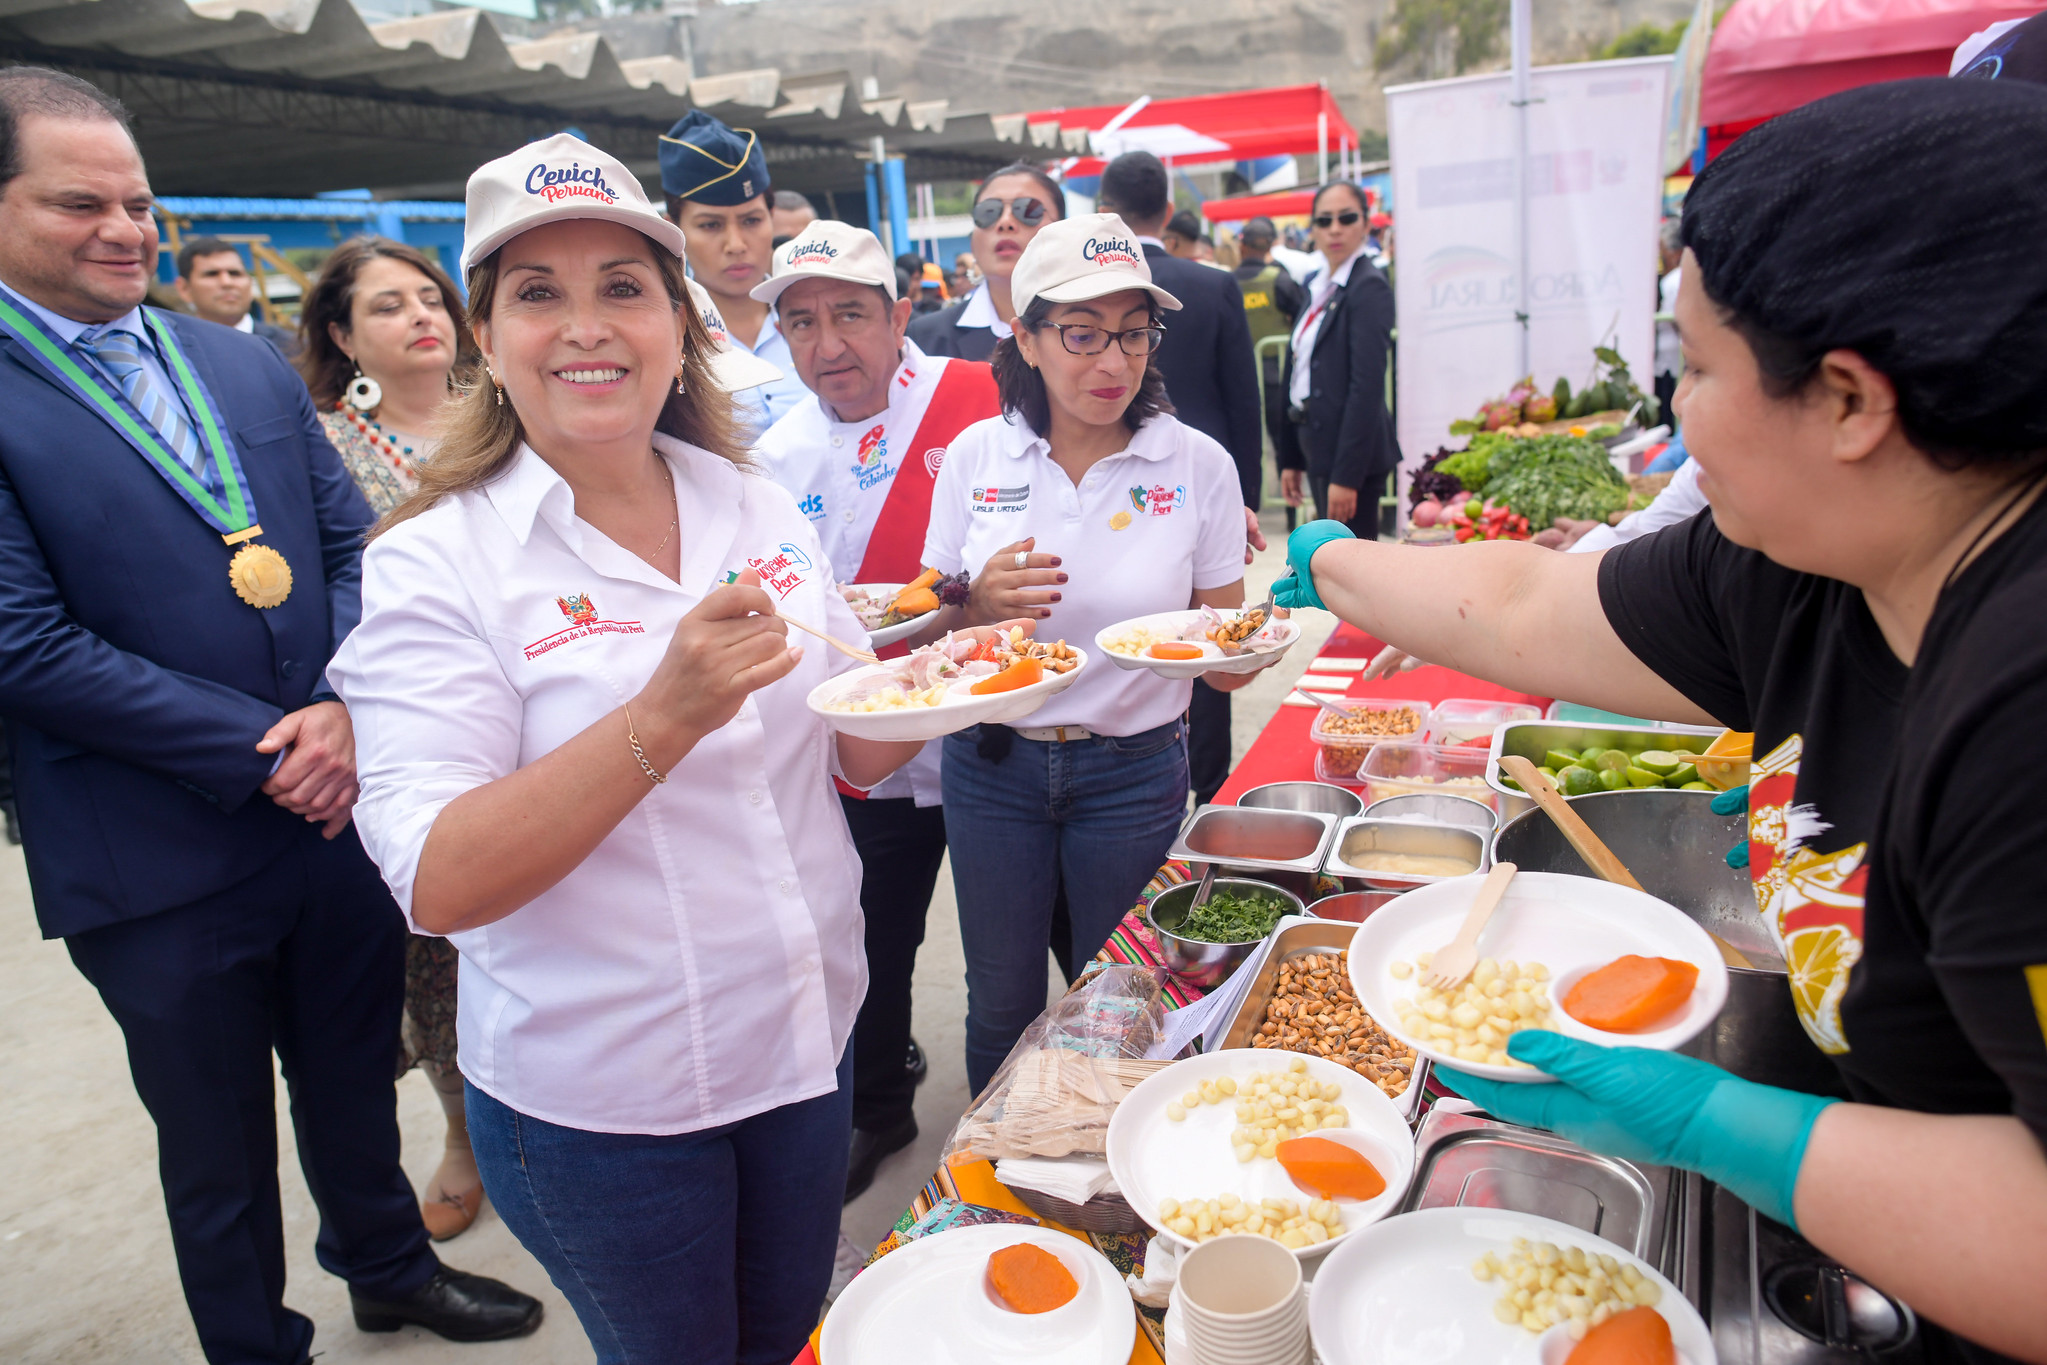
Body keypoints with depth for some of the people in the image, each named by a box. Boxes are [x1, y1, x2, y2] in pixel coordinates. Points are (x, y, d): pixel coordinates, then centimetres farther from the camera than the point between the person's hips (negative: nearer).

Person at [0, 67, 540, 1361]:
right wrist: (266, 752, -18)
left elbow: (353, 540, 5)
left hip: (337, 810, 5)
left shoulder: (249, 363, 7)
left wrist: (345, 711, -12)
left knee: (355, 1077, 24)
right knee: (217, 1148, 16)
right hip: (159, 864, -4)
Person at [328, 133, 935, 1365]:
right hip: (596, 1103, -4)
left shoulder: (761, 513, -1)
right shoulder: (432, 565, -15)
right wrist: (664, 718, -35)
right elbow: (438, 885, -23)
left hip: (808, 1038, 4)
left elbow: (846, 757, 8)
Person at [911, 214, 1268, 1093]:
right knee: (1001, 1002, 16)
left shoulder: (1198, 464, -7)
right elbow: (931, 635, 2)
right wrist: (980, 604, -19)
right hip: (993, 765, 1)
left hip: (1134, 771, -1)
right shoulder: (977, 456, -4)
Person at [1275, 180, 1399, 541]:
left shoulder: (1369, 287, -11)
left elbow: (1367, 386, -17)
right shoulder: (1318, 285, 14)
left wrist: (1346, 474, -21)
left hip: (1351, 452, -8)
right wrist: (1291, 459, 13)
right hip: (1317, 444, 8)